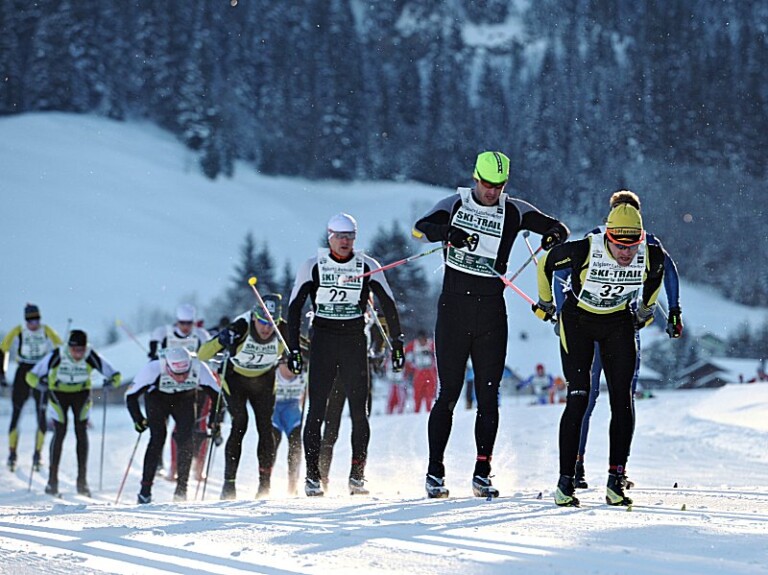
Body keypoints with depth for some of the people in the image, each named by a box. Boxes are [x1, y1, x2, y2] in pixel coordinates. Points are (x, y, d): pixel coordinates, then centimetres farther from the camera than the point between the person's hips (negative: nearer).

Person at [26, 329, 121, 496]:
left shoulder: (91, 357, -25)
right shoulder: (56, 356, -30)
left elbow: (115, 375, -18)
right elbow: (32, 375, -25)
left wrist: (112, 381, -41)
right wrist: (40, 382, -46)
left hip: (81, 393, 1)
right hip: (58, 393, -1)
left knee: (81, 431, -9)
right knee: (60, 432, -12)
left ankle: (82, 480, -3)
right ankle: (52, 479, -5)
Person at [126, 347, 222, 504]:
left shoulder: (199, 369, -34)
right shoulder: (153, 369, -38)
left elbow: (216, 394, -19)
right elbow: (131, 396, -26)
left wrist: (214, 421, -23)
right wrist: (139, 419, -33)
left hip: (185, 399, 2)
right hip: (156, 398, -2)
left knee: (186, 440, -14)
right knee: (158, 438, -18)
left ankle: (181, 489, -5)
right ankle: (145, 490, -16)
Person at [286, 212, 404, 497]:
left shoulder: (368, 267, 1)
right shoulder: (312, 267, -1)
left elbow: (388, 304, 6)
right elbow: (294, 307, 2)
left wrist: (397, 342, 2)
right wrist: (294, 350, -4)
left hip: (355, 342, 1)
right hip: (322, 342, -1)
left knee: (359, 413, -4)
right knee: (317, 411, -7)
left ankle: (357, 476, 3)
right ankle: (312, 477, -3)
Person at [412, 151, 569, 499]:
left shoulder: (514, 211, 6)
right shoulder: (454, 205, 2)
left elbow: (557, 228, 6)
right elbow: (420, 228, -11)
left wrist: (554, 234, -18)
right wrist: (449, 232, -31)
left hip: (492, 311, 2)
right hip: (454, 307, -2)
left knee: (488, 395, 1)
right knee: (448, 394, -1)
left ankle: (482, 473, 6)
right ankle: (434, 473, 4)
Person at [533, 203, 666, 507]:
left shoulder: (652, 257, -21)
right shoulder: (583, 251, -30)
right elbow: (546, 264, -9)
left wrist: (646, 310, 18)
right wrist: (544, 304, 6)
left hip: (618, 324, 3)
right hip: (577, 322, -3)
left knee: (622, 399, -8)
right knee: (578, 399, -12)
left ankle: (616, 479, -2)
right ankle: (565, 481, -7)